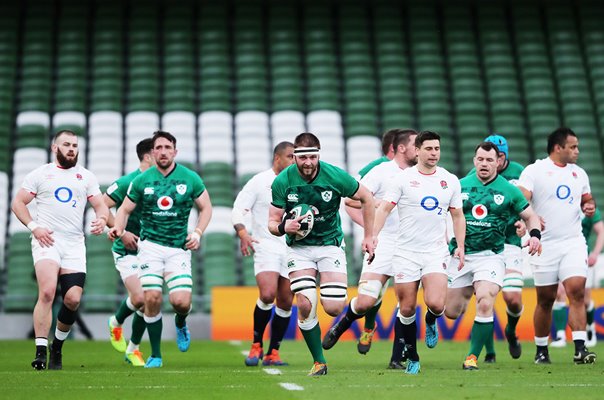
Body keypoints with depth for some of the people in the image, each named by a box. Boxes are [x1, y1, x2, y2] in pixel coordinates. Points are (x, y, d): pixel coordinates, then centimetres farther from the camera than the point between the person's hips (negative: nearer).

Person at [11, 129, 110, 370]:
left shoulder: (86, 177, 16)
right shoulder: (40, 174, 9)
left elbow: (100, 205, 15)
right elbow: (18, 203, 8)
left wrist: (101, 219, -8)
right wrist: (34, 226, -6)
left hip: (74, 244, 3)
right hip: (46, 240, -3)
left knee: (73, 299, -7)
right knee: (47, 292, -22)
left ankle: (57, 347, 17)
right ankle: (41, 351, -21)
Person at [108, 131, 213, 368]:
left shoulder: (190, 179, 1)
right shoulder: (141, 181, 2)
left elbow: (206, 207, 11)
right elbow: (125, 209, 9)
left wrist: (198, 233, -3)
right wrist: (118, 228, -11)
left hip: (179, 248, 0)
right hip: (150, 245, 0)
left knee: (181, 301, -14)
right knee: (152, 298, -11)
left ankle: (180, 323, 26)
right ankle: (155, 355, 5)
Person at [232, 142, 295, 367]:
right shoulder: (259, 182, -1)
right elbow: (238, 209, -4)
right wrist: (243, 234, -18)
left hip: (292, 250, 5)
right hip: (266, 247, -5)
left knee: (285, 303, 2)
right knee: (267, 295, -22)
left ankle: (272, 353, 13)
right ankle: (256, 346, -3)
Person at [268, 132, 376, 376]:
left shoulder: (335, 176, -15)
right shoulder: (282, 182, -12)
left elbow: (366, 198, 2)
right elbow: (272, 223, -4)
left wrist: (368, 236, 4)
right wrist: (284, 227, -28)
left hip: (330, 244, -1)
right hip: (299, 248, 1)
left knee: (333, 308, -13)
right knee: (305, 305, -15)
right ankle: (319, 362, 2)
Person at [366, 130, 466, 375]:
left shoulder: (450, 180, 7)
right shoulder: (403, 178, -2)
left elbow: (457, 215, 15)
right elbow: (385, 208, -3)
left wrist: (460, 246, 6)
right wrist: (373, 236, -15)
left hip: (436, 252, 1)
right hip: (406, 252, -1)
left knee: (436, 304, -18)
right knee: (407, 308, 1)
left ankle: (430, 322, 19)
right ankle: (412, 358, 19)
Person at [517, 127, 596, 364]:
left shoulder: (579, 173, 14)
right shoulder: (534, 171, -3)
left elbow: (587, 199, 27)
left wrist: (589, 206, 3)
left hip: (574, 243, 3)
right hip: (545, 245, -3)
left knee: (577, 293, -12)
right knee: (545, 300, 5)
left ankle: (580, 349, -14)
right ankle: (541, 351, 18)